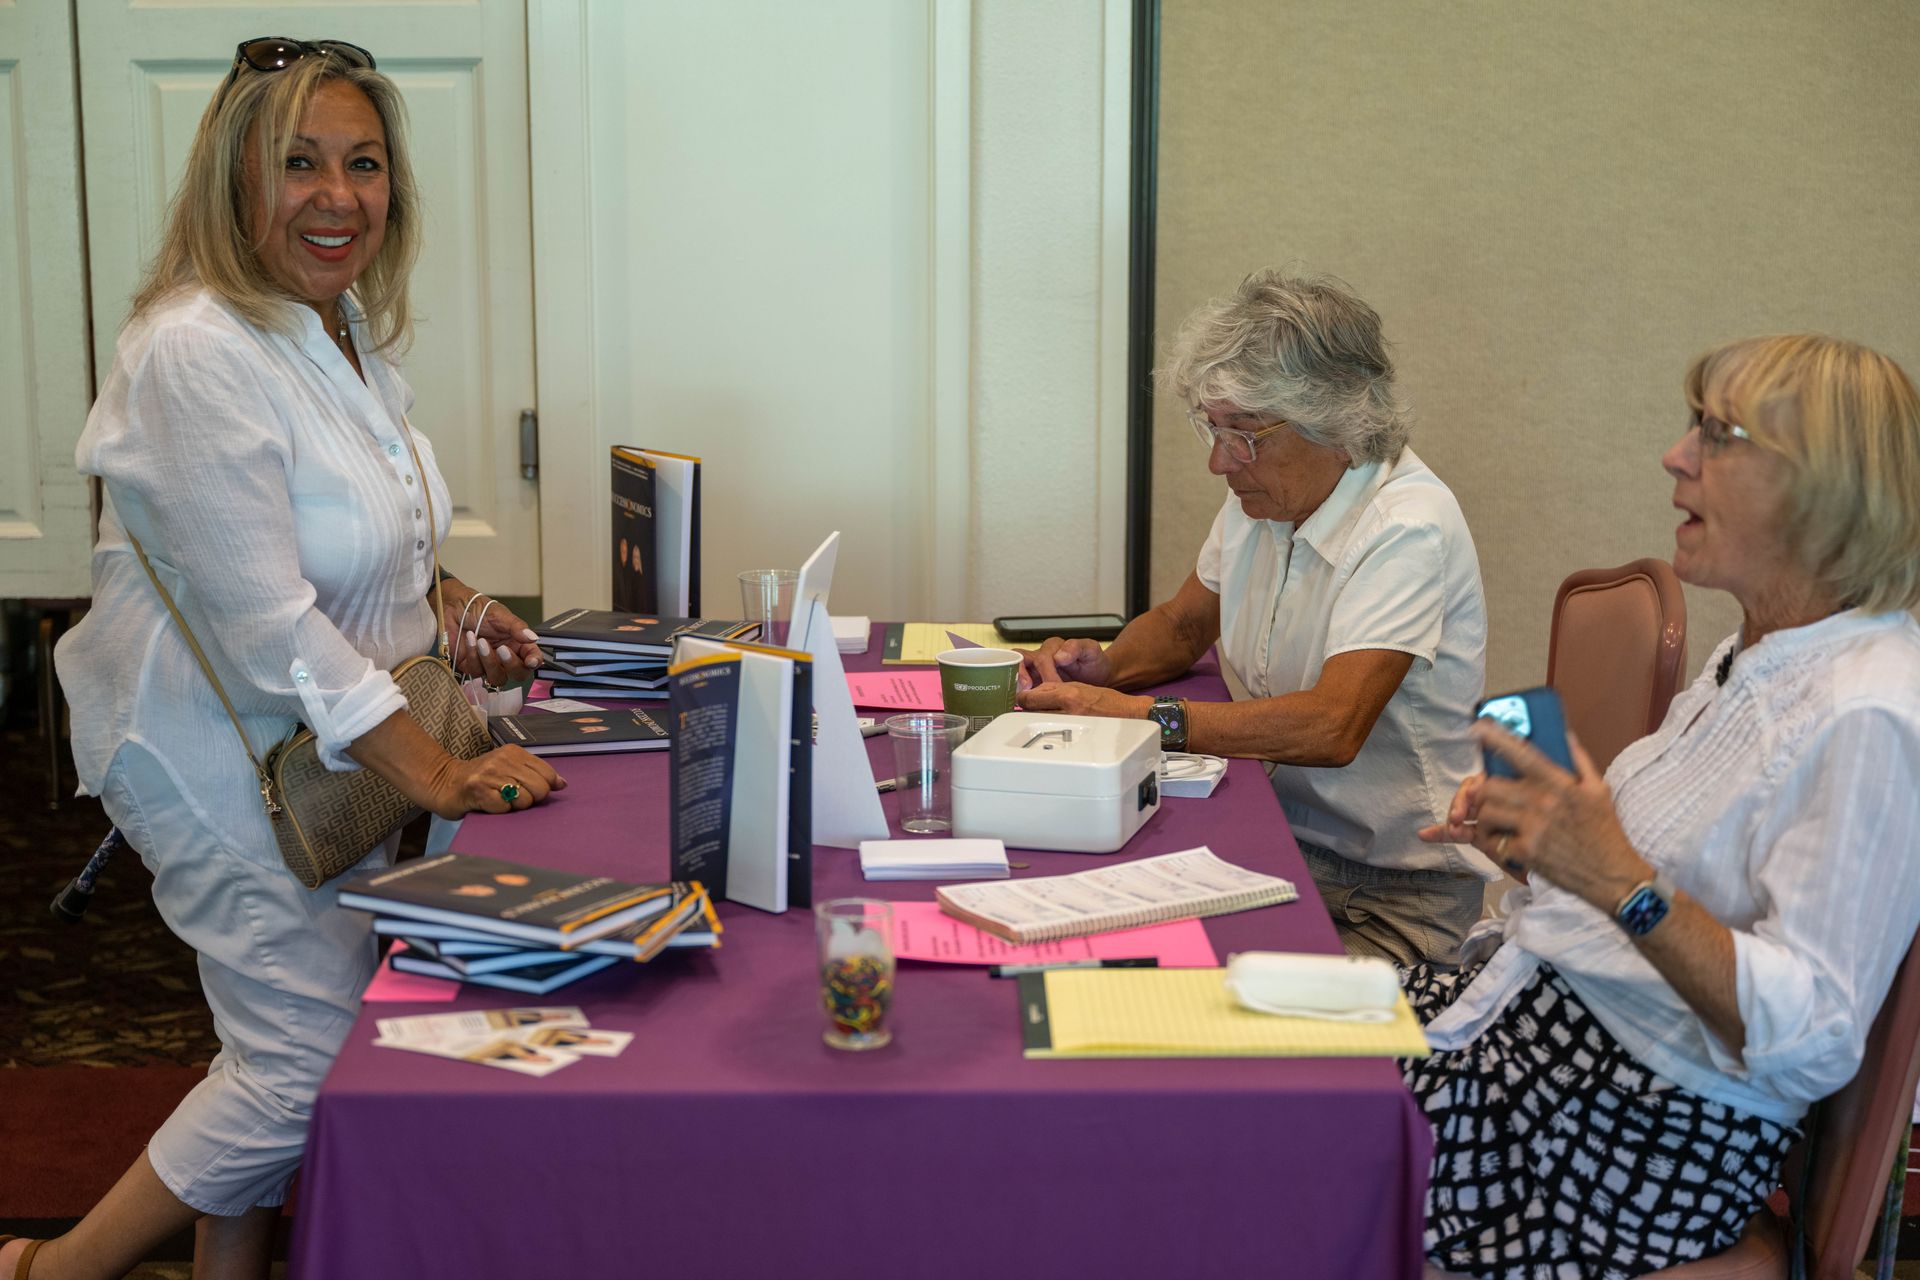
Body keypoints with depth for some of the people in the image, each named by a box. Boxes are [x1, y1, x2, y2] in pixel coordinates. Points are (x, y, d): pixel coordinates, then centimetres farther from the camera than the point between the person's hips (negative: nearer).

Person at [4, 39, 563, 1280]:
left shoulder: (346, 321, 6)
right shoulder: (196, 352, -25)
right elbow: (268, 624, -27)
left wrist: (444, 602, 5)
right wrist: (439, 774, -25)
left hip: (326, 733, 9)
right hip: (223, 749, -9)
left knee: (285, 1037, 15)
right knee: (314, 1052, -5)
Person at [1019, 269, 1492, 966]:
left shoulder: (1408, 527, -19)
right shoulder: (1259, 497, 5)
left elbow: (1331, 727, -31)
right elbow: (1182, 623, 22)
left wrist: (1139, 715, -29)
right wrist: (1105, 667, 0)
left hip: (1401, 893, -7)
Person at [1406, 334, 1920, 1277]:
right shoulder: (1757, 657, 11)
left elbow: (1810, 1036, -25)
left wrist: (1620, 878, -33)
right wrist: (1527, 835, 6)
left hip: (1654, 1128, -9)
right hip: (1544, 1020, 10)